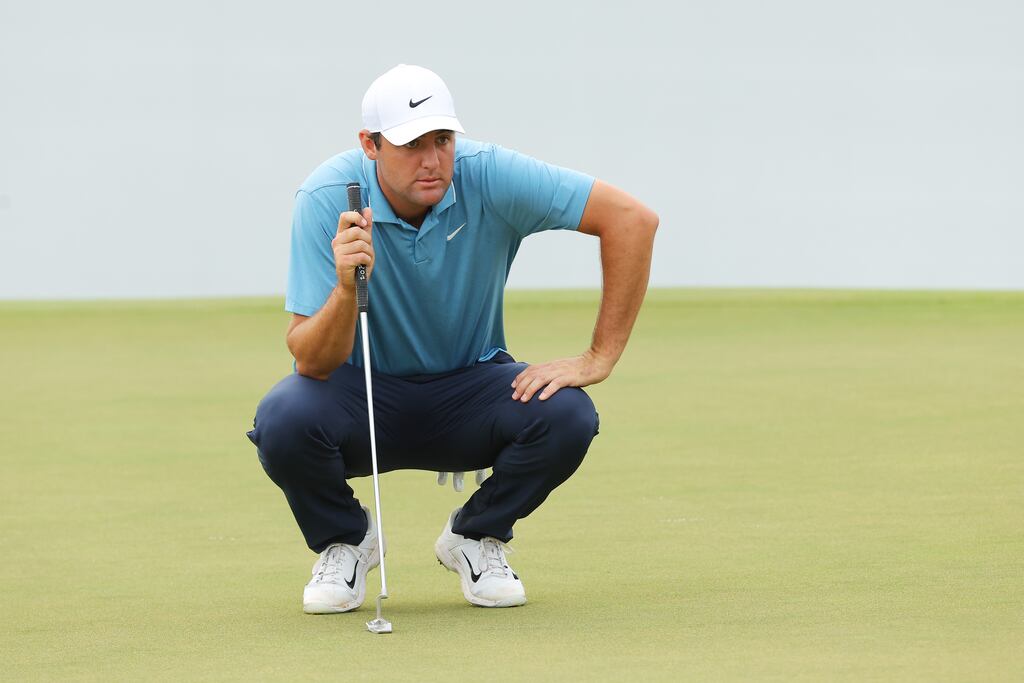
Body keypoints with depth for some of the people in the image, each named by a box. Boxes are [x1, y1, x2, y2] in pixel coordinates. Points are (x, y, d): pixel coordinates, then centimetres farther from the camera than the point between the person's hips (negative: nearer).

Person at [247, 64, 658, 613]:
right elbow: (311, 361, -26)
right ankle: (344, 542, 2)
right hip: (362, 389, -1)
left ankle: (475, 536, 4)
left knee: (566, 417, -28)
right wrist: (346, 289, -47)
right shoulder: (326, 200, -23)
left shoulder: (489, 176, -21)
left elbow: (632, 219, -19)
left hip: (470, 389, 1)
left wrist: (599, 358, -20)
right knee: (284, 421, -34)